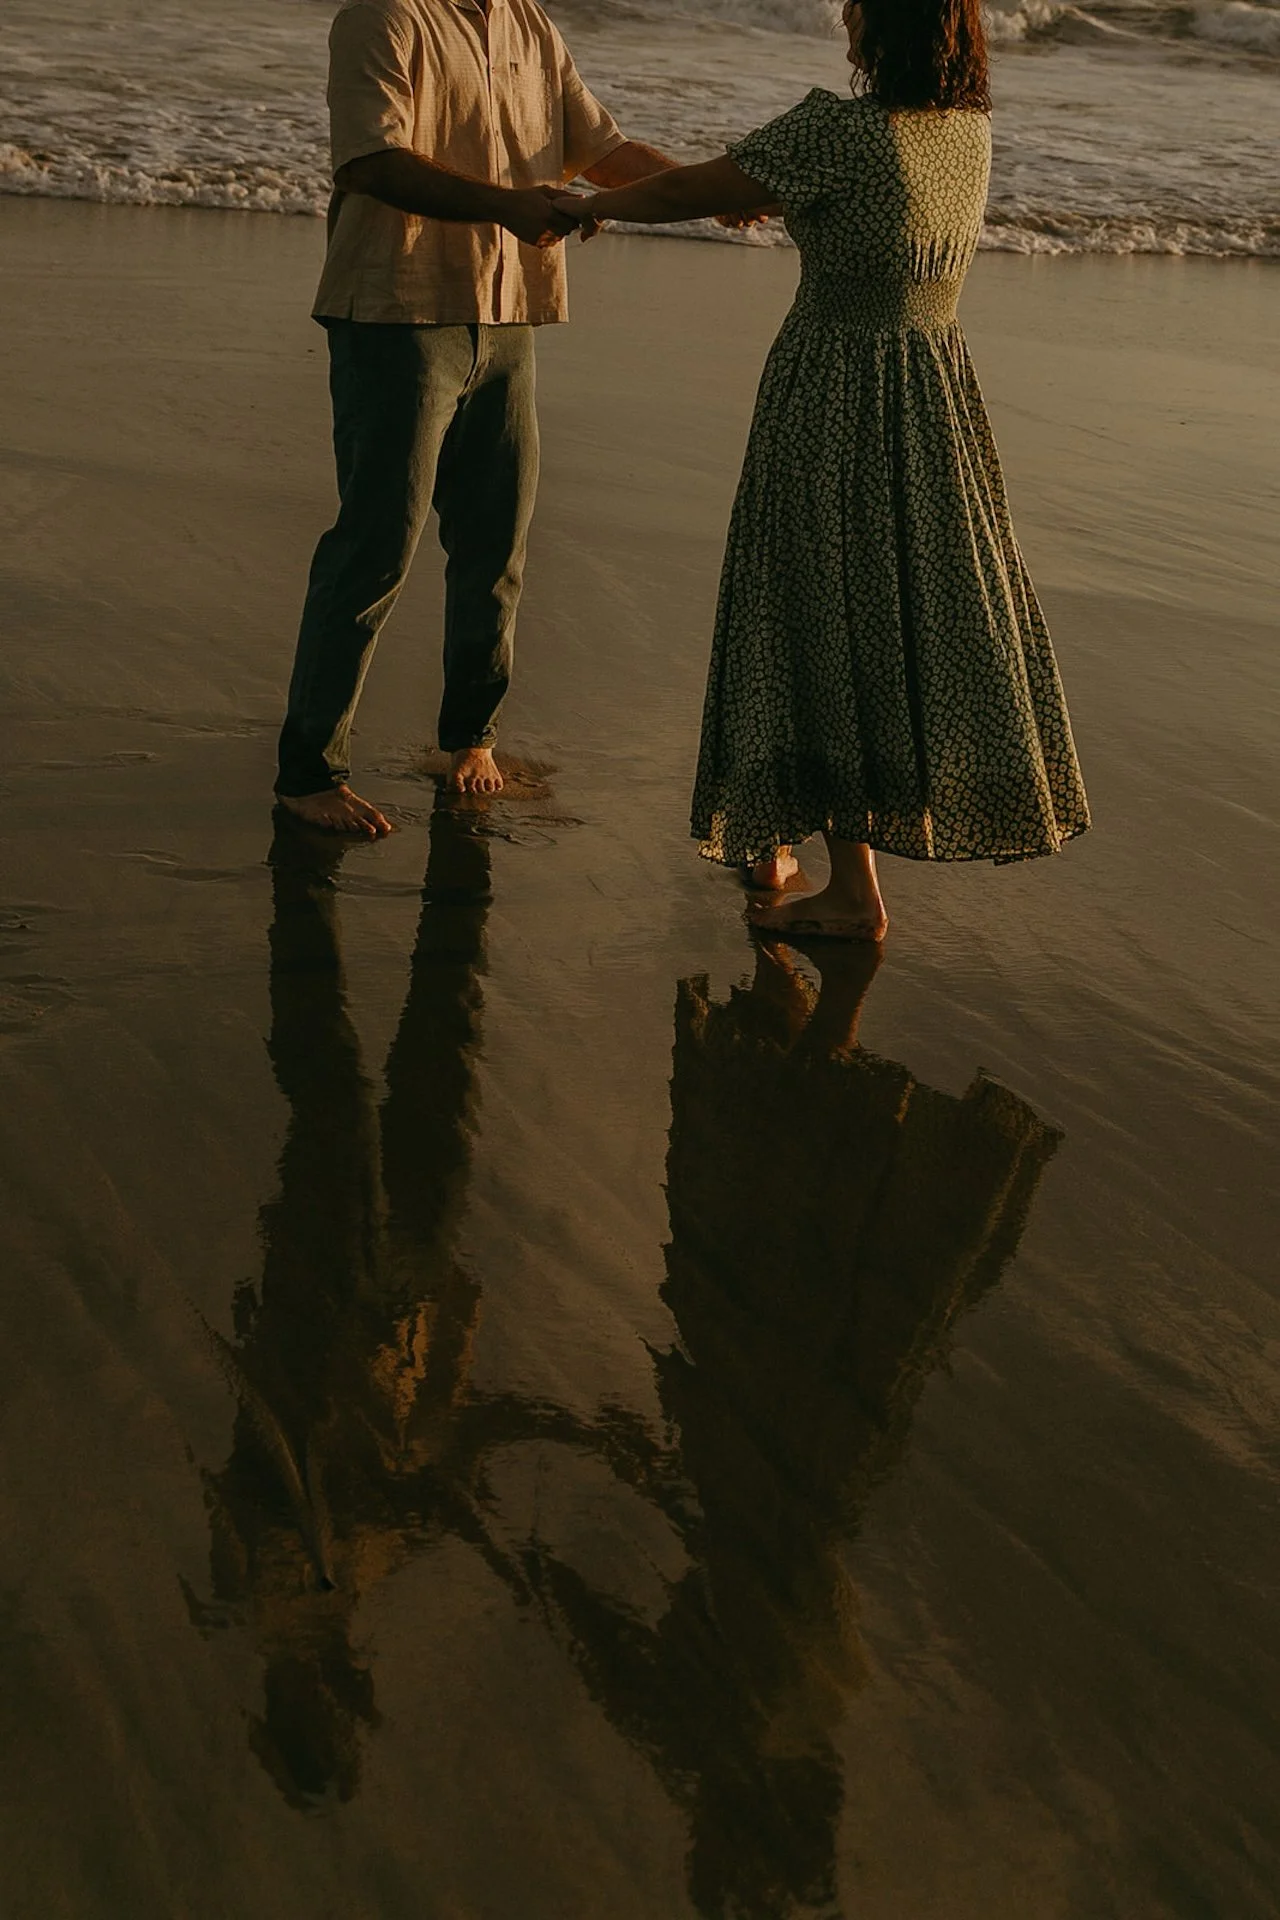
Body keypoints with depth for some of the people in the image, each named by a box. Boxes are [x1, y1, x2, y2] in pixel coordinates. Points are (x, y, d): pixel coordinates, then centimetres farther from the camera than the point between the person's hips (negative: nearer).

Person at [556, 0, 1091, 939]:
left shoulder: (837, 129, -19)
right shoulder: (972, 126, 3)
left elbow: (689, 192, -10)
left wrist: (593, 205, 9)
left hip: (831, 403, -7)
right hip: (938, 397, 7)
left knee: (826, 625, 2)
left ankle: (854, 890, 6)